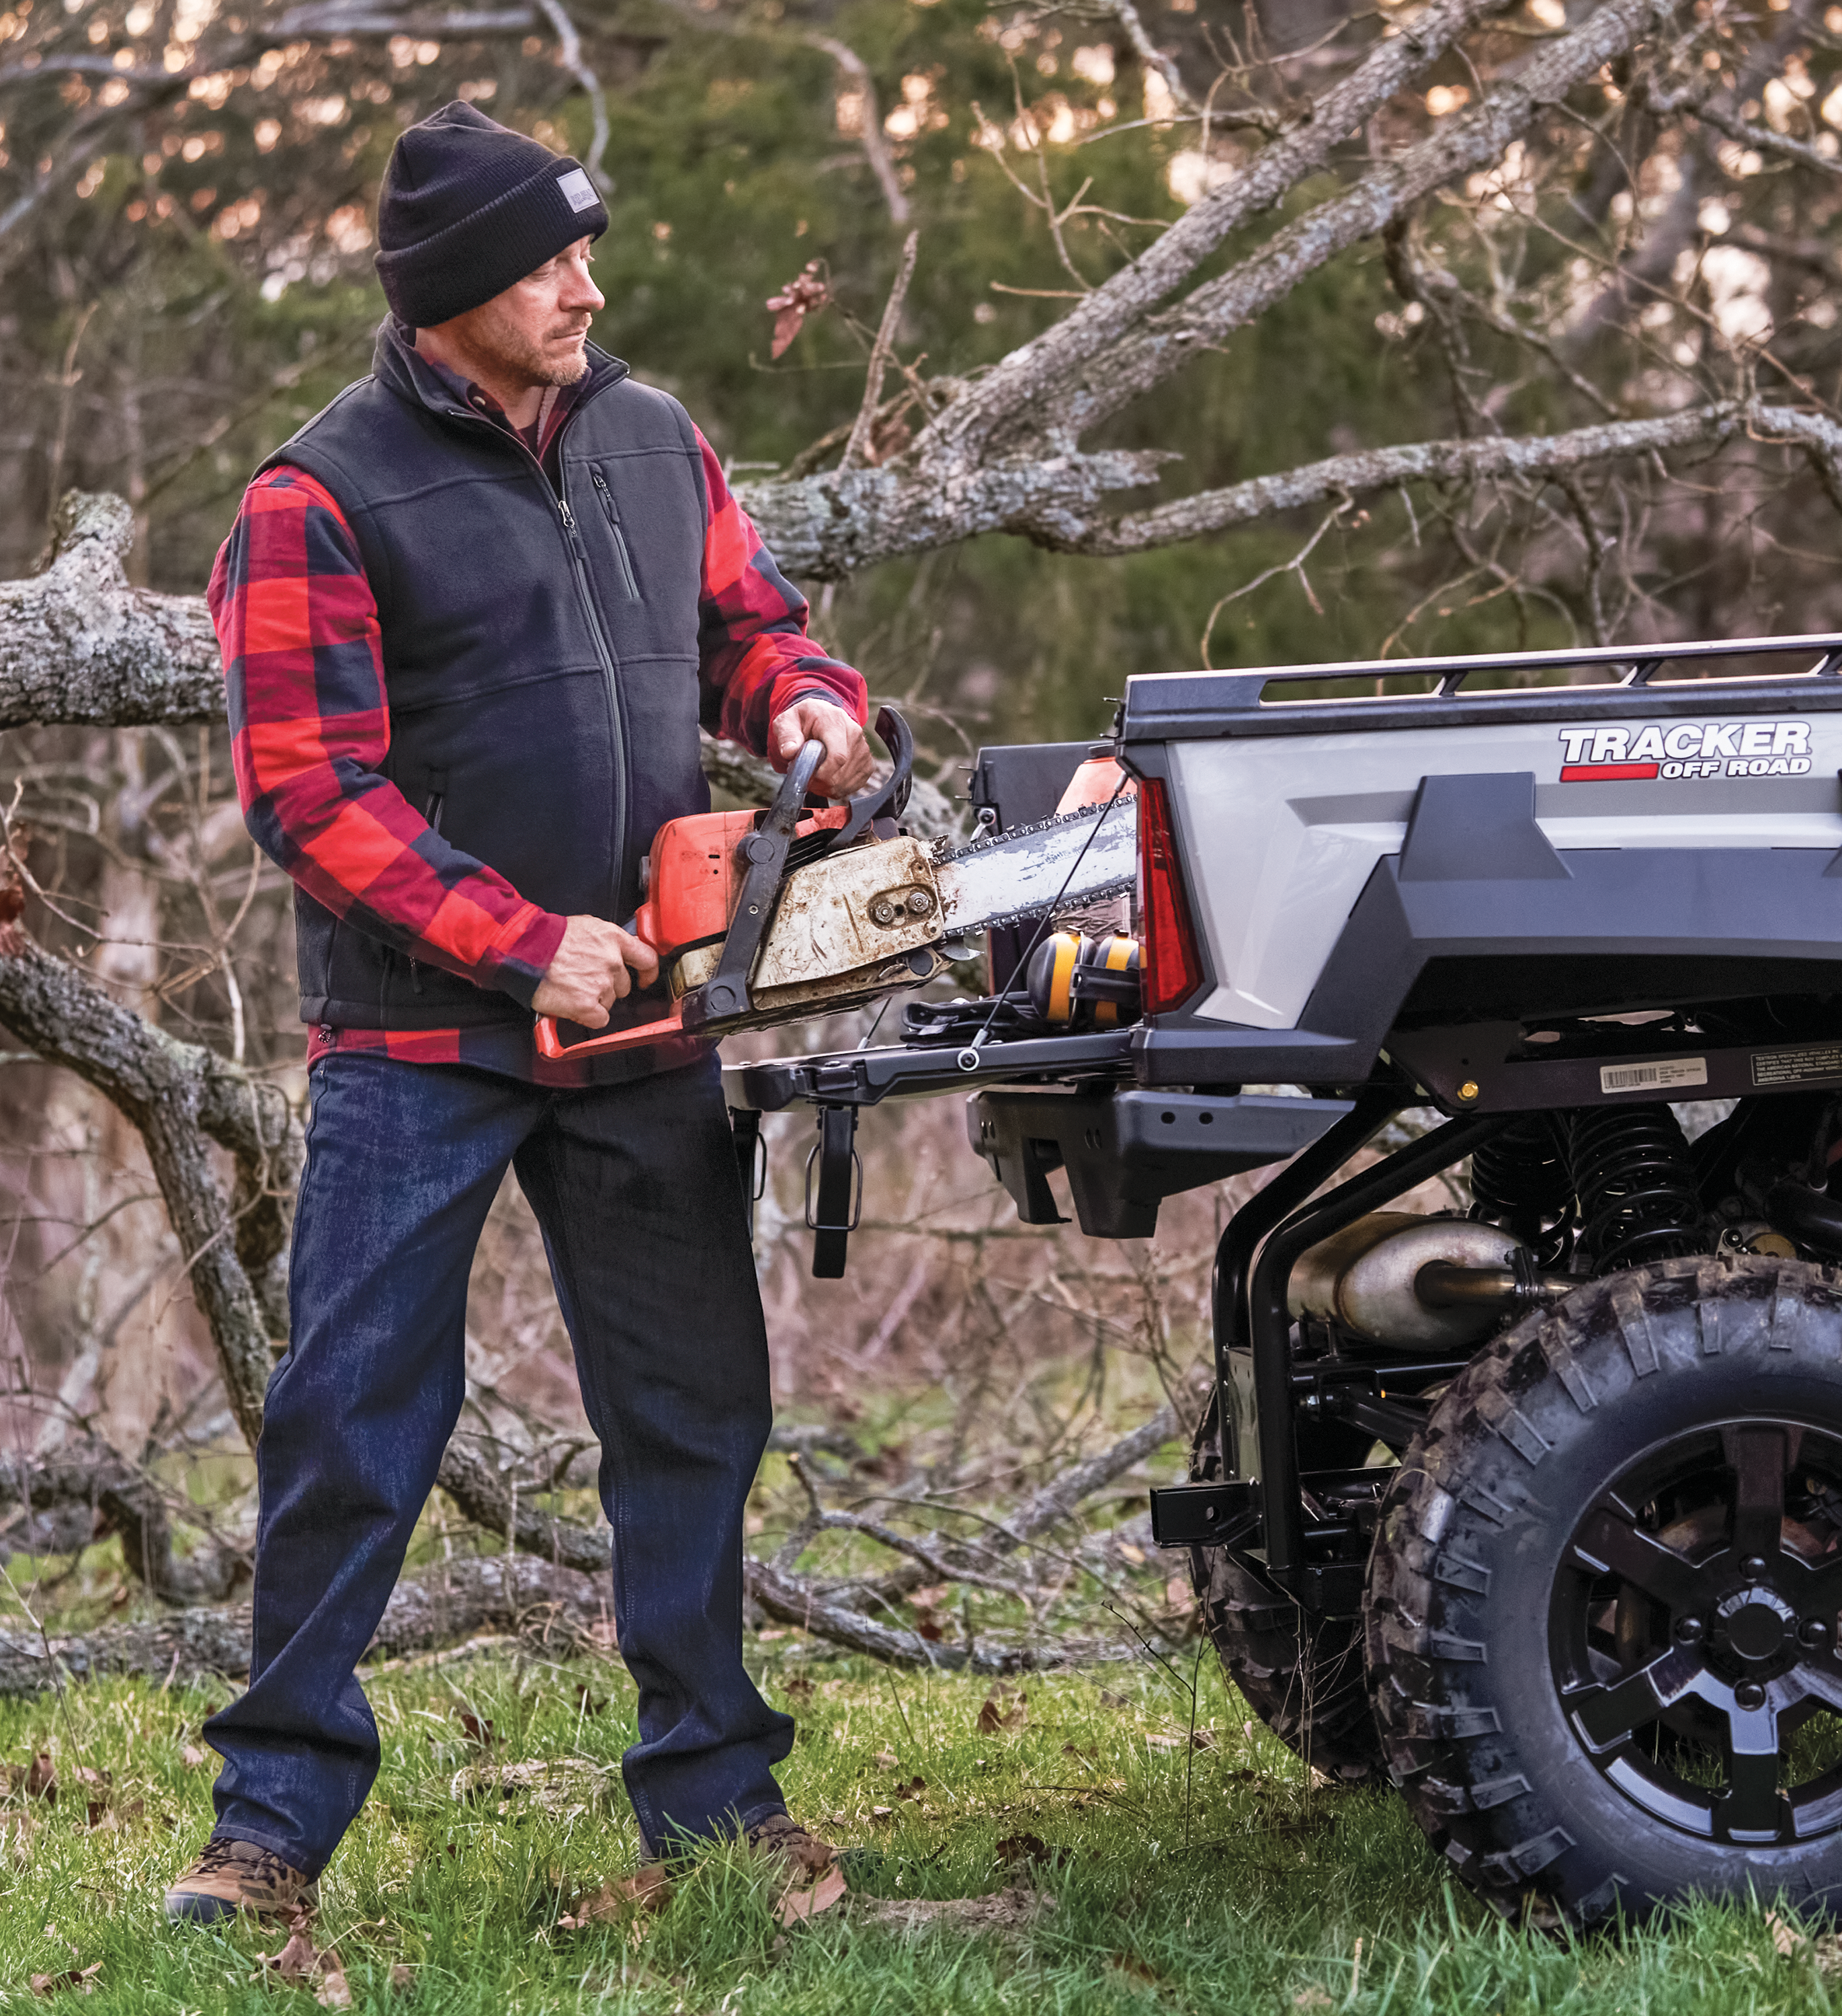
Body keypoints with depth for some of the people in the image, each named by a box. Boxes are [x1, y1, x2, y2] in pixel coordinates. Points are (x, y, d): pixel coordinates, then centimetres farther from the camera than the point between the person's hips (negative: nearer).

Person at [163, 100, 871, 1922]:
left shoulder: (654, 444, 8)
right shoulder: (320, 503, -10)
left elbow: (748, 623, 21)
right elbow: (313, 796, -14)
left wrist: (806, 701, -4)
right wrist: (526, 945, -19)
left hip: (635, 1032, 5)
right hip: (418, 1041, -5)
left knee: (694, 1408, 9)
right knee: (351, 1423, -4)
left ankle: (712, 1788, 21)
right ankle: (278, 1812, 4)